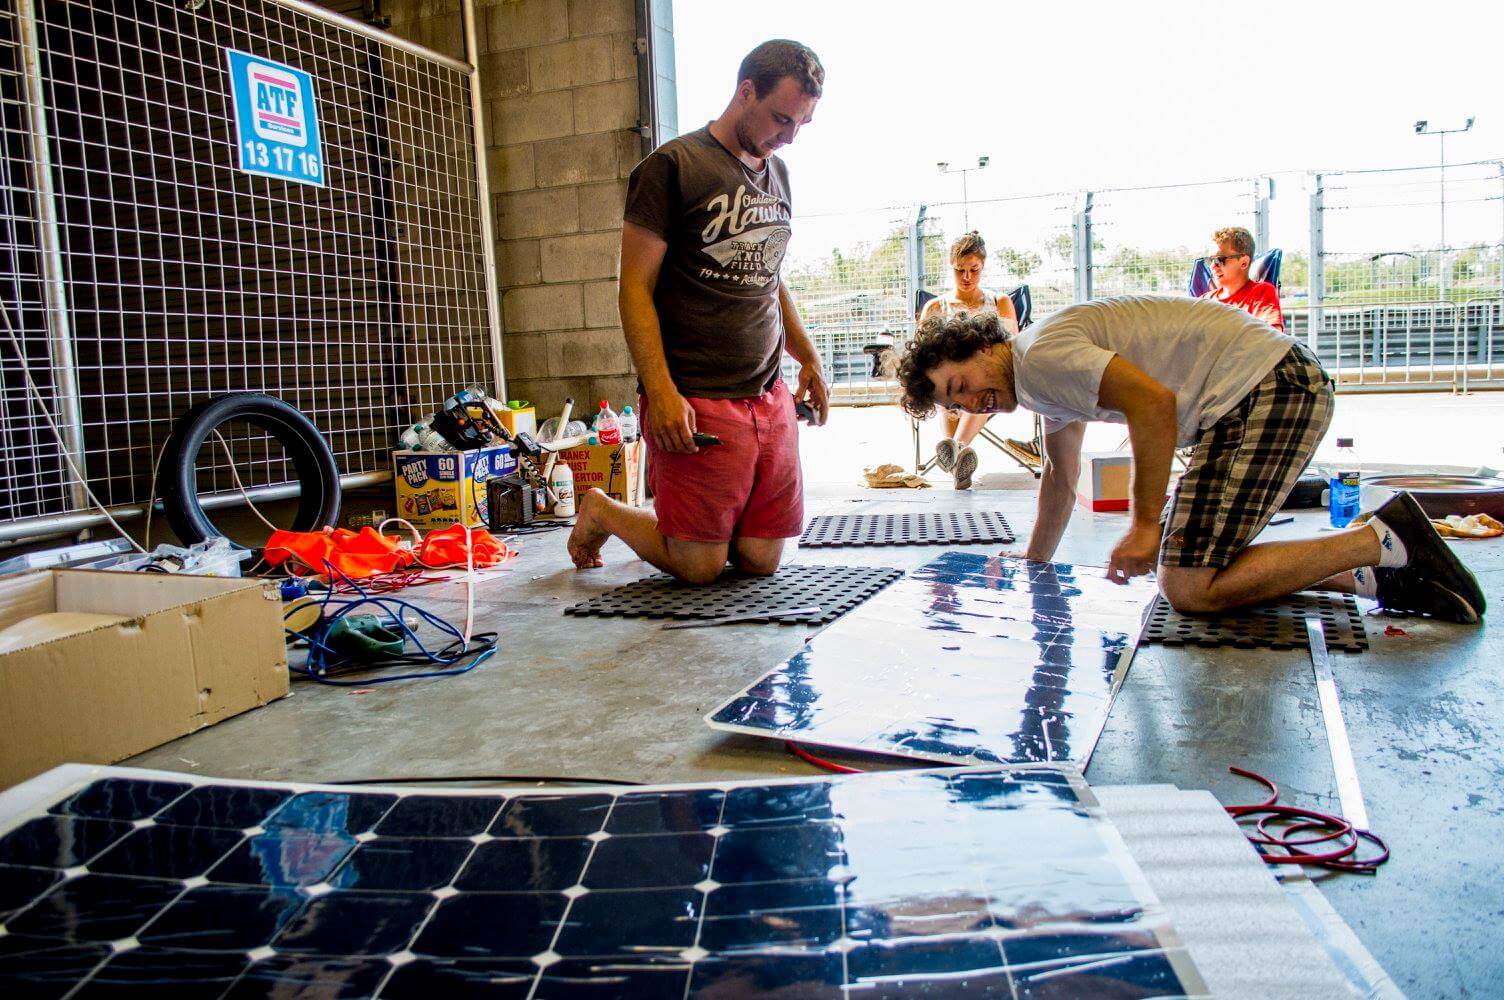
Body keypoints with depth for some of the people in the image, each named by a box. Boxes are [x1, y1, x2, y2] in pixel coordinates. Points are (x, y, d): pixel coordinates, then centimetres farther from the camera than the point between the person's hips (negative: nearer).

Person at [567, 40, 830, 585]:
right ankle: (601, 513, 24)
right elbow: (635, 287, -9)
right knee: (700, 566, -3)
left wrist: (809, 358, 16)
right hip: (696, 401, -7)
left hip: (770, 397, 7)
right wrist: (661, 392, -18)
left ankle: (670, 511, 34)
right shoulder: (672, 166, -5)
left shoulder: (776, 174, 17)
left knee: (761, 560, 6)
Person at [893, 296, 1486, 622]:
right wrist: (1029, 568, 35)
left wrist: (1145, 526, -19)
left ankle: (1382, 541, -5)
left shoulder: (1042, 354, -13)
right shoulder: (1042, 382, 19)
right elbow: (1061, 478, 32)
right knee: (1183, 567, 10)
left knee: (1191, 590, -14)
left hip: (1267, 386, -11)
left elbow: (1153, 402, -24)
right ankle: (1374, 577, 8)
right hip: (1255, 397, 11)